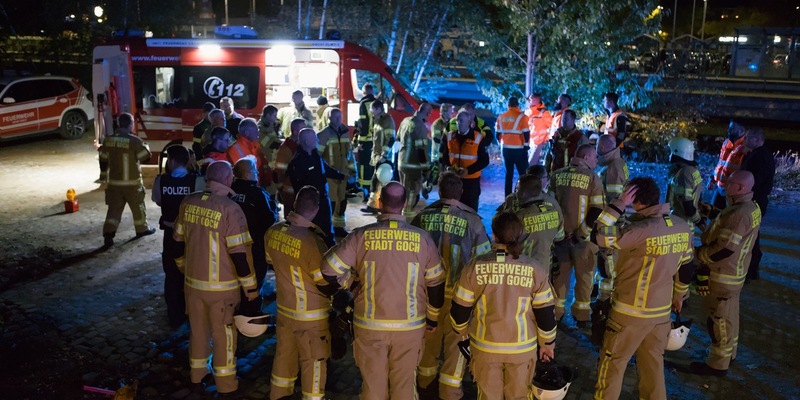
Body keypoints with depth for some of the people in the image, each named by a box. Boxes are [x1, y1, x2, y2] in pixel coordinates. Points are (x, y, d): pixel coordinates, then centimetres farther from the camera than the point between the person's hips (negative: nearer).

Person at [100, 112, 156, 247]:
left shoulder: (108, 140, 1)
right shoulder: (134, 140, -16)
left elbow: (103, 158, 11)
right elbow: (145, 156, -11)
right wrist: (145, 146, 6)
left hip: (114, 181, 4)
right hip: (132, 182, -4)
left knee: (114, 208, 7)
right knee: (137, 206, 14)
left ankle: (108, 234, -3)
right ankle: (142, 229, 28)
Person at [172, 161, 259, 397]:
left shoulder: (188, 203, -1)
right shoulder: (230, 209, -20)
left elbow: (178, 244, 9)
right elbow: (239, 255, -19)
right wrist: (251, 289, -10)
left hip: (192, 282, 5)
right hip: (222, 287, -5)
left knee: (198, 330, 22)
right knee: (223, 335, 10)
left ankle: (197, 375, 39)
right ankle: (226, 384, 24)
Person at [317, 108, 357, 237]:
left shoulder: (345, 132, 11)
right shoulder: (324, 134, -9)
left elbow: (349, 152, 18)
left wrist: (352, 169, 15)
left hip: (343, 173, 6)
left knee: (342, 201, 12)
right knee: (330, 201, -6)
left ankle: (339, 227, 26)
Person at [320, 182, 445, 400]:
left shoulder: (361, 236, -10)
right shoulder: (422, 238, -6)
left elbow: (329, 270, -7)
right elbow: (436, 284, 2)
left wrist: (350, 284, 13)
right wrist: (432, 318, 17)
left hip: (370, 325, 0)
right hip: (410, 327, 1)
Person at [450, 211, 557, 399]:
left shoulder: (475, 267, -12)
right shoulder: (535, 270, -12)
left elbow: (460, 308, -4)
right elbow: (545, 313, -5)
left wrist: (461, 331, 16)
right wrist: (548, 343, 10)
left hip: (484, 346, 0)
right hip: (522, 348, 0)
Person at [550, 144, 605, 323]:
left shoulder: (557, 175, 1)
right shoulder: (592, 178, -9)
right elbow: (597, 210, -14)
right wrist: (583, 232, -10)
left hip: (560, 234, 3)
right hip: (582, 236, -3)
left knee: (560, 273, 16)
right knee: (583, 275, 13)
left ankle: (556, 312, 24)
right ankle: (581, 315, 21)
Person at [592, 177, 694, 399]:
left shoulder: (641, 230, -27)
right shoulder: (683, 227, -3)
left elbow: (599, 237, -26)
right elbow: (685, 269, 9)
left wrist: (618, 204, -22)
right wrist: (679, 295, 24)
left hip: (630, 312, -6)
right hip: (662, 311, 7)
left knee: (612, 363, 11)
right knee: (653, 363, 21)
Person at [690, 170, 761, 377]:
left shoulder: (739, 214, -28)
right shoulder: (752, 207, 4)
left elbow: (723, 249, -28)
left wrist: (697, 253, -15)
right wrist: (711, 211, 7)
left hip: (724, 275, -10)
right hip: (735, 271, 10)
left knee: (719, 319, 2)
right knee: (729, 315, 23)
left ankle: (718, 364, 13)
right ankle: (730, 352, 39)